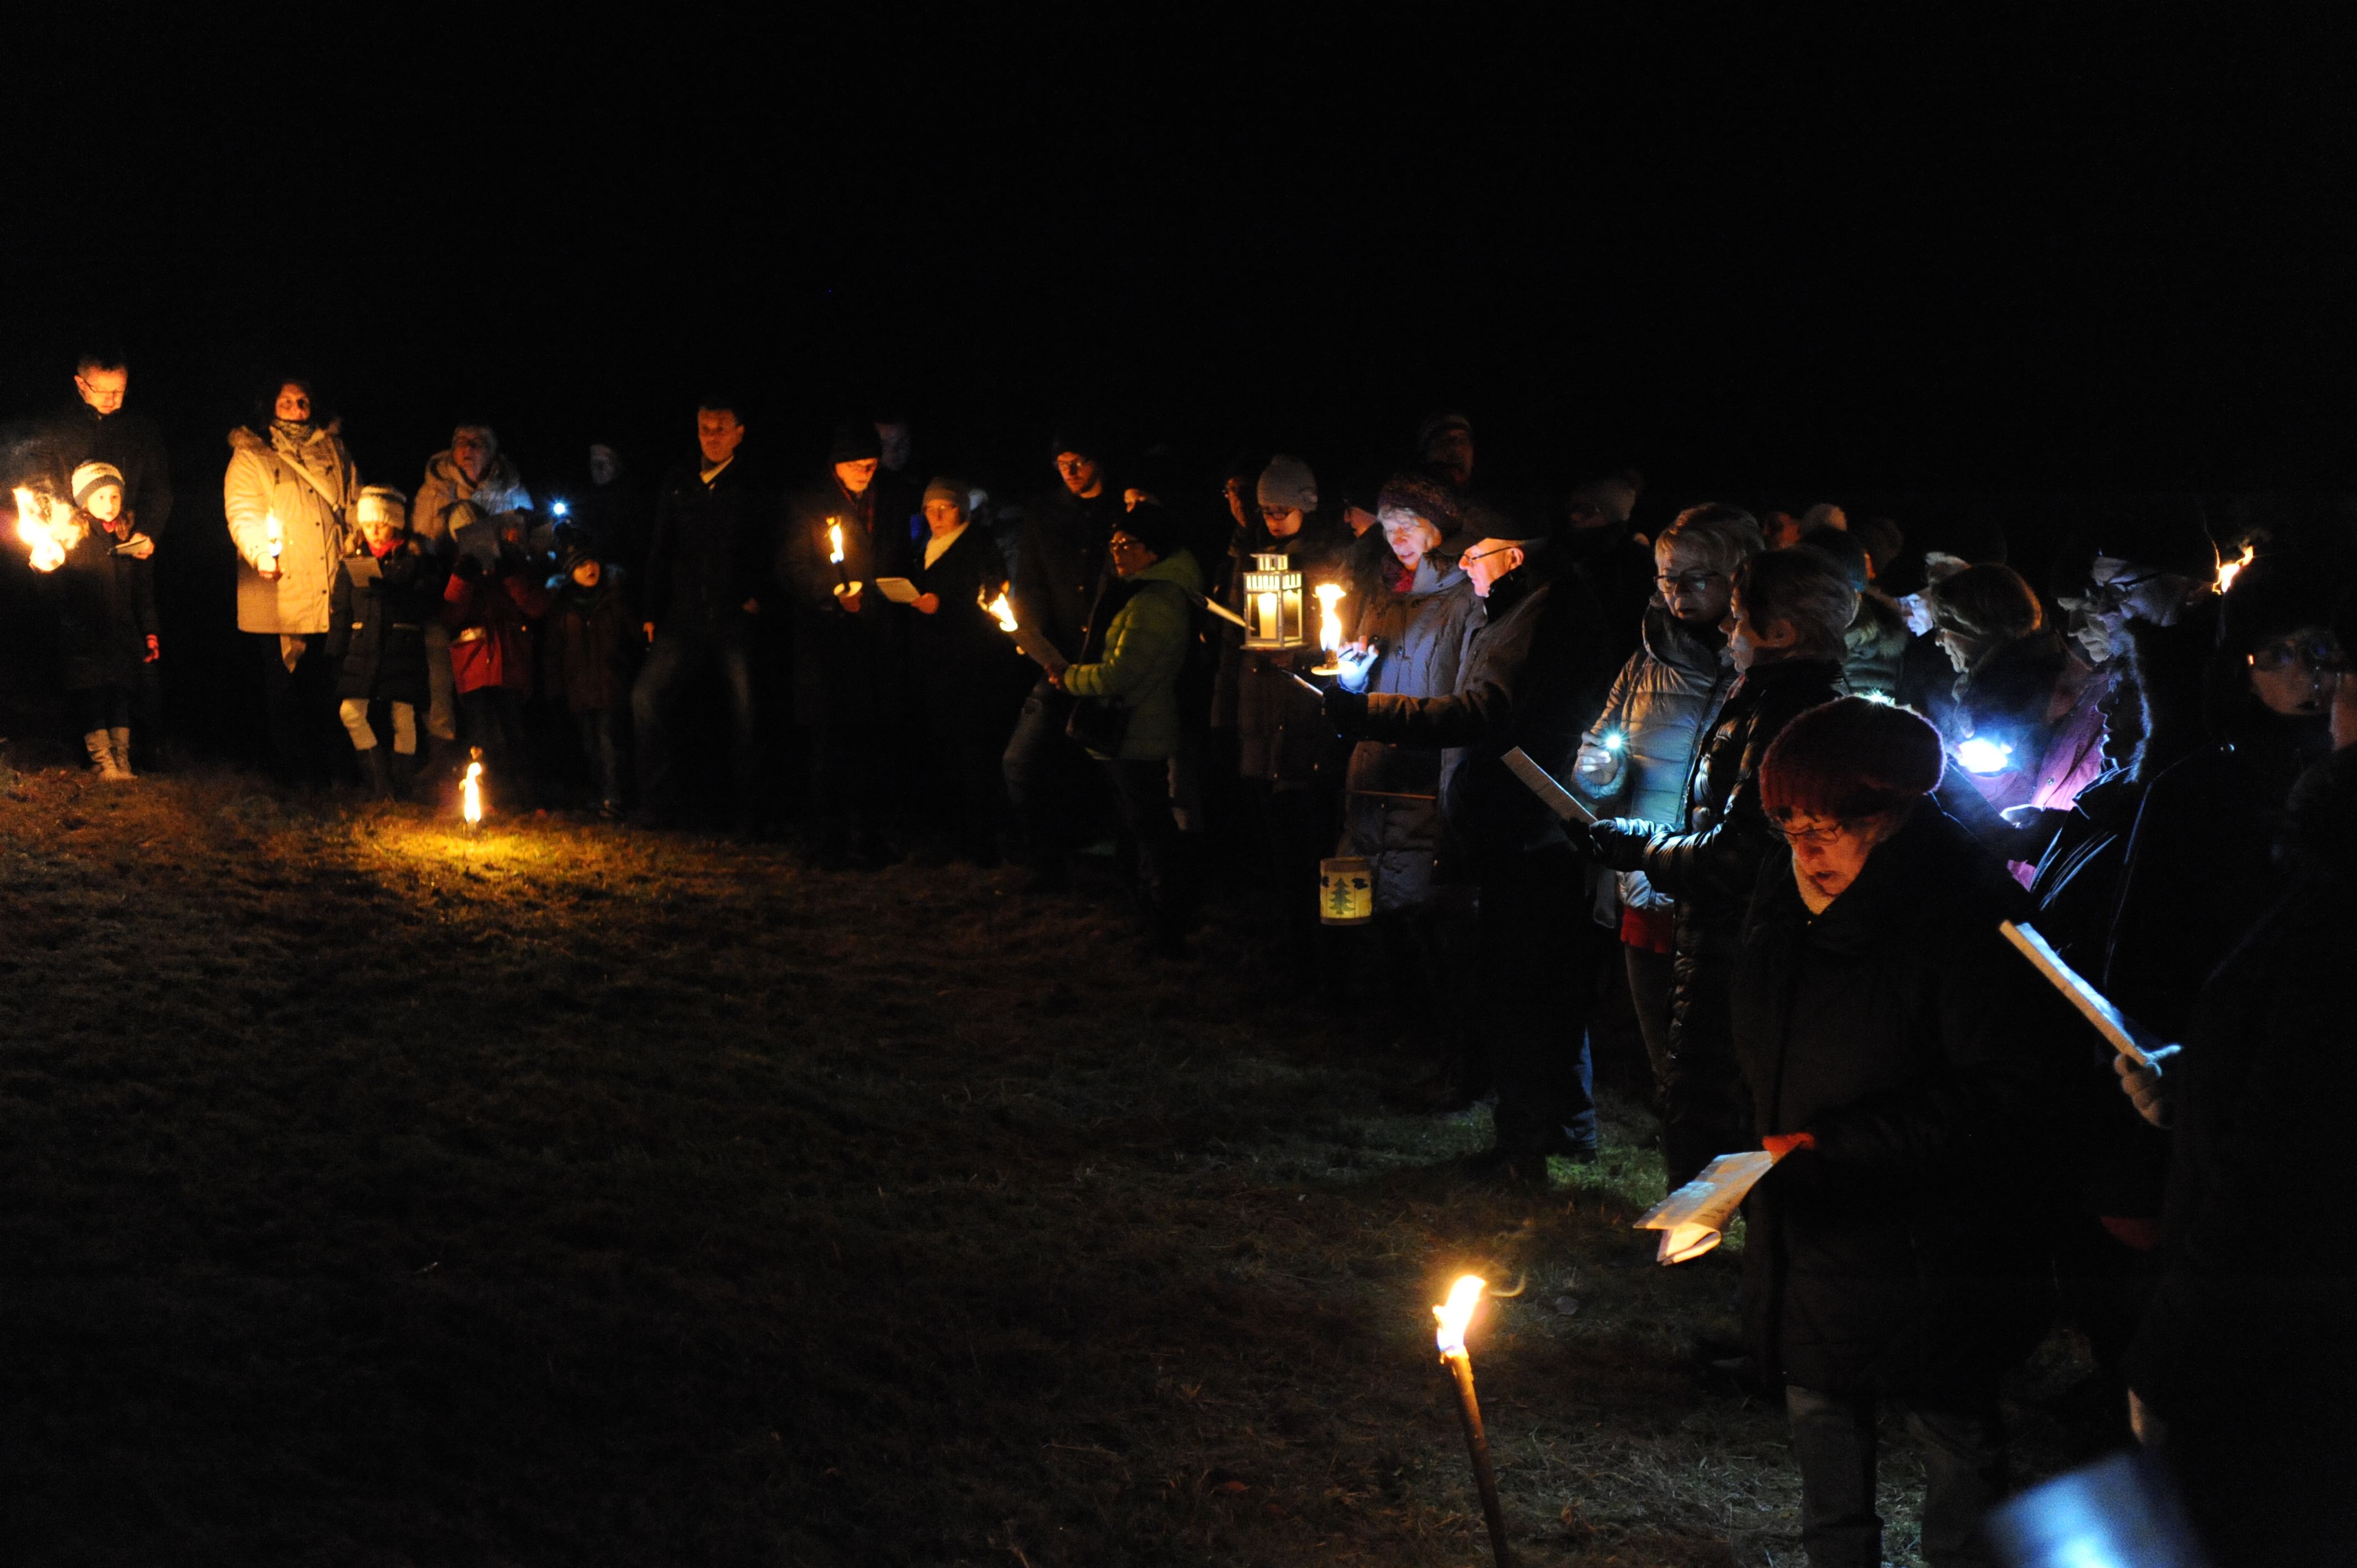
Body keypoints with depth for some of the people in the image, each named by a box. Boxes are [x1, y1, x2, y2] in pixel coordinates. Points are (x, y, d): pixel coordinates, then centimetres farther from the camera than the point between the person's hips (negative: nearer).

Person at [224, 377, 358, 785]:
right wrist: (260, 552, -23)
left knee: (327, 682, 1)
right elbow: (241, 513, -5)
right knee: (283, 685, -2)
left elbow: (354, 504, 22)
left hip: (333, 591, 3)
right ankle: (289, 771, 4)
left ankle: (325, 765, 7)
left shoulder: (332, 451, 19)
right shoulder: (249, 457, 7)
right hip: (281, 590, -3)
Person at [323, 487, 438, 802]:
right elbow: (341, 615, 13)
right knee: (350, 711, -11)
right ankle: (379, 774, 3)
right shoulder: (353, 564, 11)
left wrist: (394, 596, -16)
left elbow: (430, 610, -3)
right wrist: (335, 657, 8)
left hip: (403, 649, -2)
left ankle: (400, 786, 9)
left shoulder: (415, 562, 3)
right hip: (363, 651, 2)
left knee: (403, 717, -2)